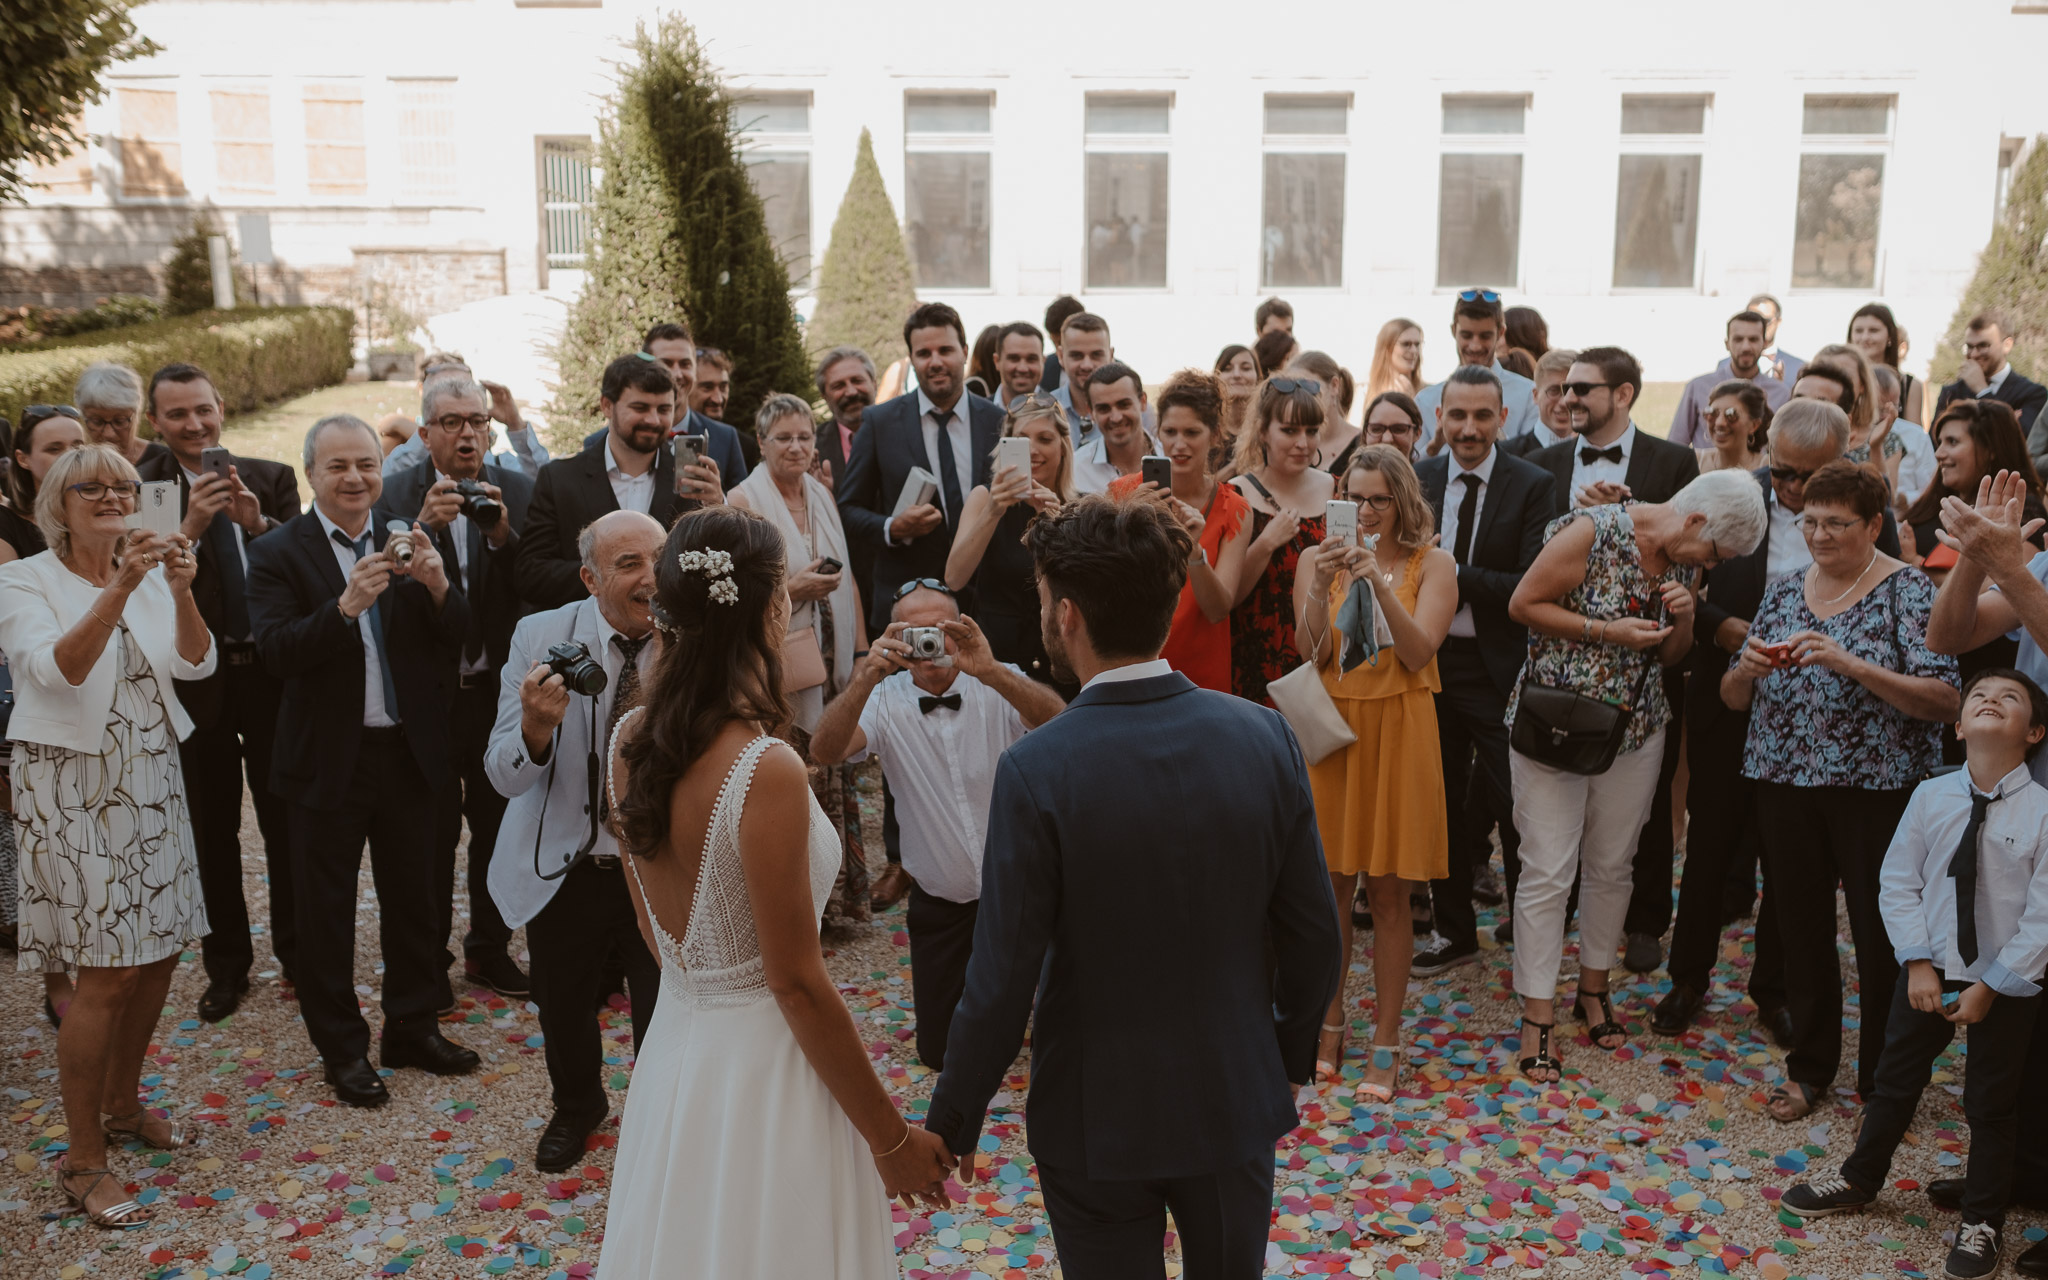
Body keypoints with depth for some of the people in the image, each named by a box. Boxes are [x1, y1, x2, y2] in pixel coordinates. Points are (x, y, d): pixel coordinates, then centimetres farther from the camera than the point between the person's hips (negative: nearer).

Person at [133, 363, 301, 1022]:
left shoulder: (271, 480, 0)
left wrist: (258, 523, -25)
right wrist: (189, 530, -26)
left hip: (271, 672, 1)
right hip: (198, 681, 0)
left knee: (286, 821, 10)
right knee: (213, 832, 11)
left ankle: (297, 952, 26)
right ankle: (227, 966, 26)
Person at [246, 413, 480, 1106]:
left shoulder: (409, 540, 1)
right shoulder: (278, 552, -8)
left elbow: (458, 637, -5)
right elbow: (275, 650, -21)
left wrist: (438, 586, -24)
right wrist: (346, 606, -35)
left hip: (409, 749, 3)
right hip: (328, 757, -3)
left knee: (412, 898, 16)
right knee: (326, 910, 9)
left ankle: (413, 1026, 33)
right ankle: (341, 1047, 25)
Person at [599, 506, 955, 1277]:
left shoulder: (629, 741, -3)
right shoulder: (767, 770, -26)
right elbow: (796, 980, -21)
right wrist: (891, 1139, -11)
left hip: (672, 1044, 7)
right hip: (764, 1063, -7)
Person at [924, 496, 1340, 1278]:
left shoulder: (1035, 771, -24)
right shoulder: (1263, 737, -13)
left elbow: (1002, 983, -19)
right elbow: (1313, 935, -5)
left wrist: (951, 1124, -4)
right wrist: (1291, 1053, 13)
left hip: (1096, 1121, -3)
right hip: (1235, 1098, 3)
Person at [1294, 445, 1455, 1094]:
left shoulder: (1432, 565, 0)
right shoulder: (1318, 559, 5)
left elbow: (1418, 654, -12)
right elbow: (1311, 655, -5)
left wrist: (1380, 584, -21)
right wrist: (1322, 589, -20)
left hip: (1396, 733, -2)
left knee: (1388, 893, 3)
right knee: (1329, 887, 8)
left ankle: (1385, 1043, 14)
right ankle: (1330, 1022, 25)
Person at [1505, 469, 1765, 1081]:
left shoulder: (1682, 561, 6)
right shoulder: (1593, 531, -16)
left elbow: (1672, 657, 14)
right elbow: (1523, 604, -14)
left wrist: (1683, 618, -8)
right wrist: (1607, 631, -18)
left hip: (1634, 729, 6)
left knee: (1611, 865, 13)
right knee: (1548, 871, -5)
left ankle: (1593, 989, 31)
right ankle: (1538, 1017, 3)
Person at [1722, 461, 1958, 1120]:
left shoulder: (1906, 590, -5)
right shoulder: (1783, 590, 9)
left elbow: (1943, 700, -16)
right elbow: (1733, 697, 11)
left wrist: (1849, 663, -26)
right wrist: (1748, 669, -11)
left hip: (1878, 790, -4)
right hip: (1786, 787, 4)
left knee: (1881, 935, 3)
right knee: (1801, 929, 11)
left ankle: (1882, 1082, 21)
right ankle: (1810, 1066, 28)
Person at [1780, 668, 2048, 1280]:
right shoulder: (1930, 797, -8)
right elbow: (1898, 883, -2)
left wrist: (1991, 986, -15)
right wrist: (1918, 962, -10)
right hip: (1930, 970, 3)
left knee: (1993, 1103, 12)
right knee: (1896, 1079, 18)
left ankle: (1983, 1222, 31)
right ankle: (1858, 1180, 38)